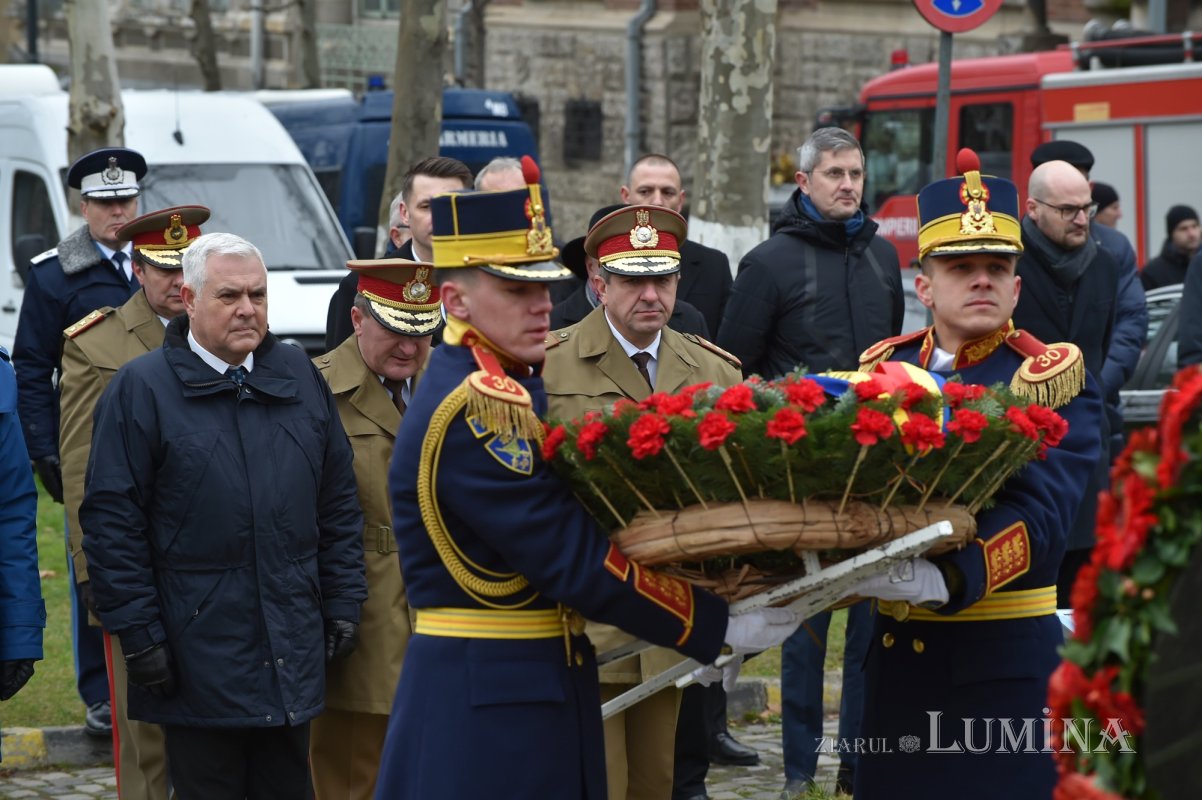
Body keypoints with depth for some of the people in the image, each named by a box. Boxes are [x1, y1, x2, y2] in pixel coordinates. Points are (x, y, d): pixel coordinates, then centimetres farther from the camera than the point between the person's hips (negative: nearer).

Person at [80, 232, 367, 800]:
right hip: (198, 661, -4)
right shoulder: (140, 389, -5)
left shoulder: (300, 378, 9)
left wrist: (343, 604, 8)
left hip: (292, 658, 5)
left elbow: (339, 504, 14)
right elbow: (112, 524, -8)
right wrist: (139, 636, -12)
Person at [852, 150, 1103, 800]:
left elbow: (1036, 513, -17)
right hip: (897, 655, 4)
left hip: (1004, 663, -4)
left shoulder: (1054, 378, -4)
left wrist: (946, 580, -33)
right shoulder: (882, 369, 11)